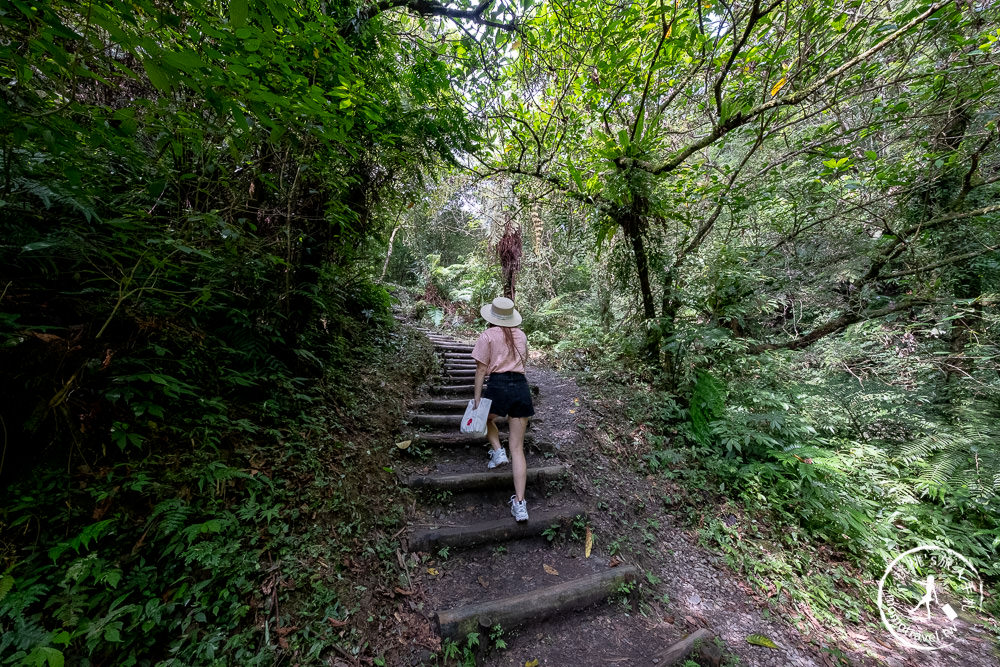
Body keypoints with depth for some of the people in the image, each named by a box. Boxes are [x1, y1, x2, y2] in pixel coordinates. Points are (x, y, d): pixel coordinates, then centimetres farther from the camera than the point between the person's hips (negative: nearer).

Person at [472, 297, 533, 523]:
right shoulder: (521, 335, 12)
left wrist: (477, 397, -1)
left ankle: (498, 451, 13)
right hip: (522, 387, 4)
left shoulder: (488, 336, -1)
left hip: (499, 386, -4)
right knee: (517, 447, 7)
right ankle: (519, 503, 6)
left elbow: (481, 369, -4)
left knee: (486, 418, 33)